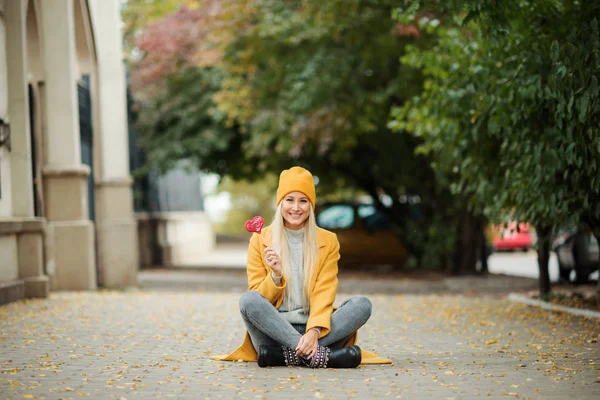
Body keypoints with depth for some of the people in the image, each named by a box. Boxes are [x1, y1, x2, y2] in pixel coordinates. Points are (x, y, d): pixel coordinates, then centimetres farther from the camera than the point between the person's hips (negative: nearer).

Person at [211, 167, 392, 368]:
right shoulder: (260, 240, 6)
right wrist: (275, 276, -17)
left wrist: (315, 331, -20)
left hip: (311, 329, 1)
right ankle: (321, 355, -38)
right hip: (274, 331, -1)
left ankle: (284, 355, -33)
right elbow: (257, 300, 4)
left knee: (362, 304, -23)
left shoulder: (328, 241, 9)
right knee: (248, 300, -31)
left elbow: (324, 294, -1)